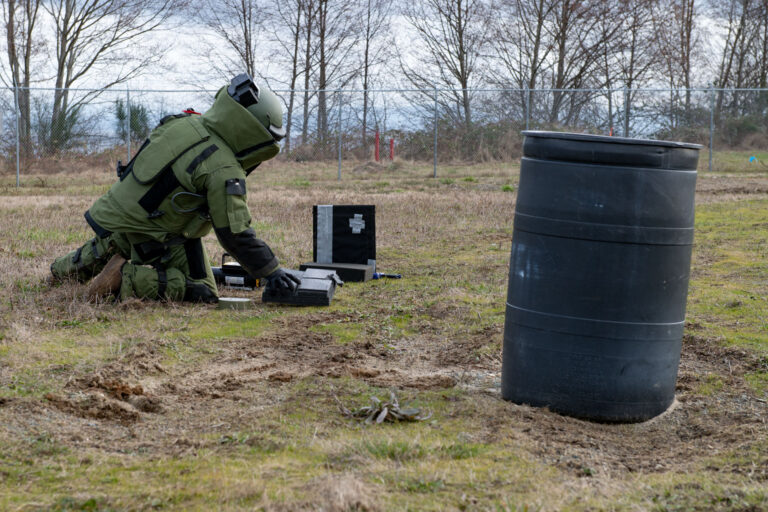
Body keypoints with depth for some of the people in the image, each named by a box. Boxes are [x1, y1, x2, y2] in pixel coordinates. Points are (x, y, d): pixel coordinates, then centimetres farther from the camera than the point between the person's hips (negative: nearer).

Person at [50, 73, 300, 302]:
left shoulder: (182, 122, -3)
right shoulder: (223, 171, -24)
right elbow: (235, 234, -22)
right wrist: (272, 272, -14)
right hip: (150, 237, -9)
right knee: (202, 294, -4)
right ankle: (129, 279, -15)